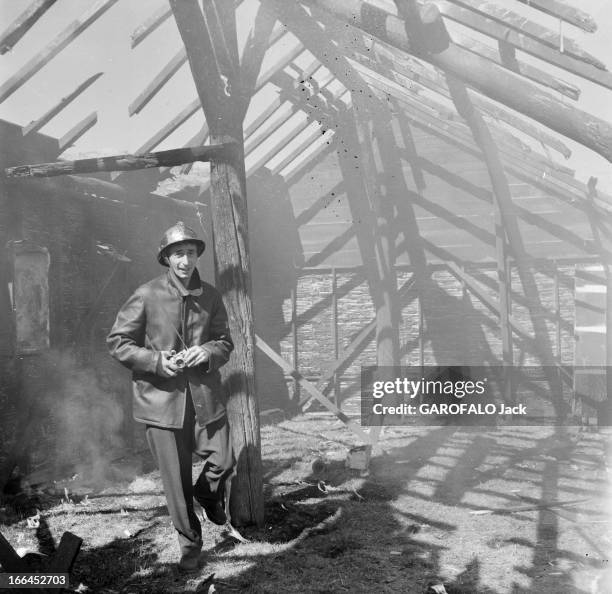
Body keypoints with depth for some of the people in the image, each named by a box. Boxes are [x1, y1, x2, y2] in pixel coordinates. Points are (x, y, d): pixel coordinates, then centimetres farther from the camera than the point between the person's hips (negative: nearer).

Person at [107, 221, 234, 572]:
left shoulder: (211, 297, 3)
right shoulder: (147, 296, -7)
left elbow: (226, 342, 10)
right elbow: (118, 342, -3)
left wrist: (209, 352, -13)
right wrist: (157, 361, -16)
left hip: (205, 395, 3)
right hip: (162, 397, -2)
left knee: (224, 463, 1)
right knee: (176, 481, 7)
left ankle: (208, 494, 39)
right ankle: (190, 542, 31)